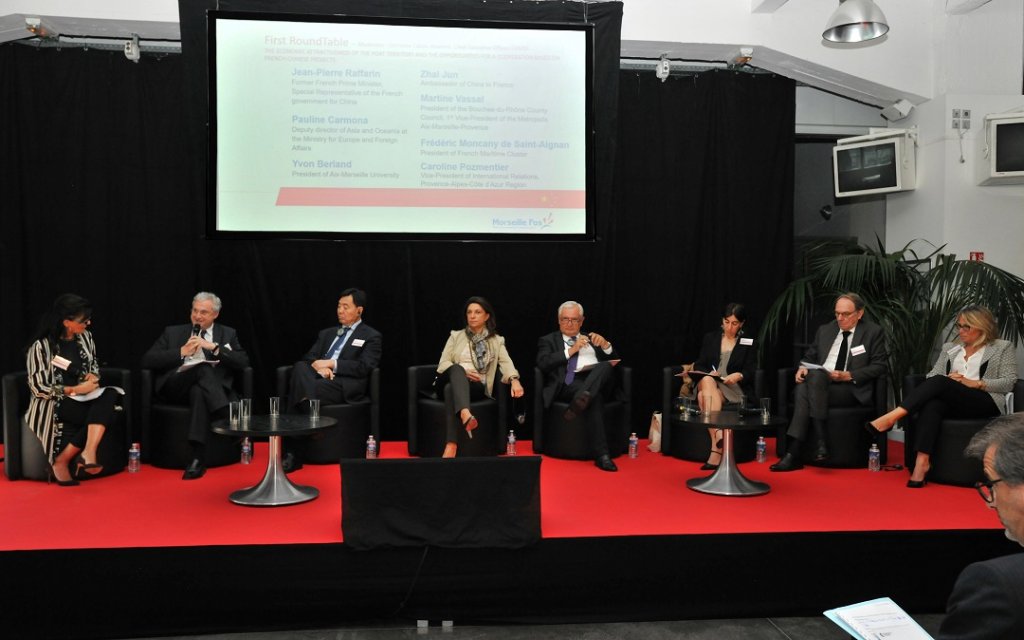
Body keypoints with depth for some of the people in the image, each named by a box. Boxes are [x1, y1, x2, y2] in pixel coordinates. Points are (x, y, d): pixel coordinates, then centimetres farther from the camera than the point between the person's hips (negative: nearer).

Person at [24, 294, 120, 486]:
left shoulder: (86, 337, 6)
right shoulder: (41, 346, -11)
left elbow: (94, 363, 23)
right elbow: (38, 388, -12)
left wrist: (93, 376, 0)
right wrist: (74, 390, -17)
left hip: (82, 399, 5)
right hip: (53, 404, -5)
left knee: (109, 394, -29)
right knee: (101, 415, -30)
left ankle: (88, 452, -38)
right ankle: (60, 462, -17)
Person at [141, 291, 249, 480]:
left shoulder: (228, 334, 18)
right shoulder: (173, 332, 18)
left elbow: (243, 362, 1)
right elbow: (147, 360, 7)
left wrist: (213, 347, -10)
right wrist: (182, 352, -5)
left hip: (204, 388, 1)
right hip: (176, 387, 0)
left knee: (198, 391, -38)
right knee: (204, 368, -33)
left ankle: (198, 456, -42)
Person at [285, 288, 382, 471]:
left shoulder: (371, 336, 11)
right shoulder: (326, 333, 30)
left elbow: (364, 367, -4)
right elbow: (308, 358, 18)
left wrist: (332, 364, -10)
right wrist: (318, 365, -7)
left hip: (344, 385, -5)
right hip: (318, 379, 5)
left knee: (302, 394, -34)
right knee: (300, 367, -32)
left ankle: (294, 454, -23)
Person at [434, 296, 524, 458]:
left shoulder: (497, 341, 17)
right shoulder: (456, 336, 19)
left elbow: (506, 363, 0)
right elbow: (443, 363, 9)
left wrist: (514, 380, -23)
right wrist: (462, 372, -10)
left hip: (476, 386, -1)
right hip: (452, 380, 1)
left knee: (452, 389, -38)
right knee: (456, 369, -37)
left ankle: (451, 445, -53)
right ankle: (465, 414, -65)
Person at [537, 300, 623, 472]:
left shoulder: (591, 339, 33)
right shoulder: (548, 340, 22)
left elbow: (614, 361, 24)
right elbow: (542, 364, -1)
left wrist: (605, 345, 3)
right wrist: (570, 351, -7)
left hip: (599, 381, 3)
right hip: (568, 385, -3)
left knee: (605, 366, -35)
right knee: (594, 397, -39)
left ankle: (580, 401, -55)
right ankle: (601, 454, -45)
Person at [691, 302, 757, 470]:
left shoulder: (748, 343, 11)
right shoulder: (710, 338, 16)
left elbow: (751, 372, 3)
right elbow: (699, 365, 11)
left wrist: (738, 375, -18)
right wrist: (709, 373, -11)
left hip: (734, 388, -2)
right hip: (708, 384, 2)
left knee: (704, 397, -34)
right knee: (707, 380, -37)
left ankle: (715, 449, -43)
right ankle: (718, 433, -48)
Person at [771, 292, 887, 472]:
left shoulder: (873, 332, 7)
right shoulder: (825, 330, 19)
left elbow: (879, 366, -1)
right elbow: (810, 356, 22)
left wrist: (848, 375, -14)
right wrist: (803, 367, -4)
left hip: (852, 389, -4)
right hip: (819, 383, 4)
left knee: (815, 374, -35)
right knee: (802, 387, -34)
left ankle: (820, 441, -37)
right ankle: (792, 453, -40)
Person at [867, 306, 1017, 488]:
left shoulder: (1004, 348, 13)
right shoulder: (949, 348, 25)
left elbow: (1009, 383, 2)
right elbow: (932, 375, 15)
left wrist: (973, 383, -10)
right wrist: (948, 379, -7)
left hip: (985, 403, -3)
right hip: (950, 402, 3)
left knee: (939, 382, -33)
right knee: (932, 405, -36)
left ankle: (893, 417, -43)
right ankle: (922, 461, -47)